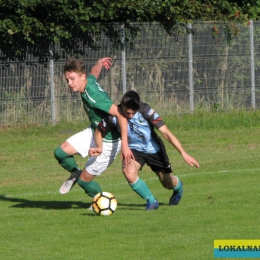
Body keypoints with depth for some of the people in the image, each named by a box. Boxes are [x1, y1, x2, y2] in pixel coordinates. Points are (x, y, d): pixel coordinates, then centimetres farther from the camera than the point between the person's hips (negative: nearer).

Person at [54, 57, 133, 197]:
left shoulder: (93, 96, -35)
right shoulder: (89, 80, -11)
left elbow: (120, 114, -39)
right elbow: (95, 71, 14)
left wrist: (124, 145, -42)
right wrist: (99, 62, 34)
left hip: (108, 142, -8)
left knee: (84, 180, 0)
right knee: (60, 152, -6)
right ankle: (75, 173, 25)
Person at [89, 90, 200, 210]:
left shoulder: (145, 110, -28)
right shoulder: (114, 116, -24)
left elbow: (166, 132, -27)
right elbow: (99, 131, -4)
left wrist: (184, 154, -30)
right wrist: (100, 148, -25)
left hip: (154, 149, 0)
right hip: (134, 150, 0)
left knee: (168, 184, 10)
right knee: (129, 171, -33)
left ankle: (178, 187, 52)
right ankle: (151, 201, -9)